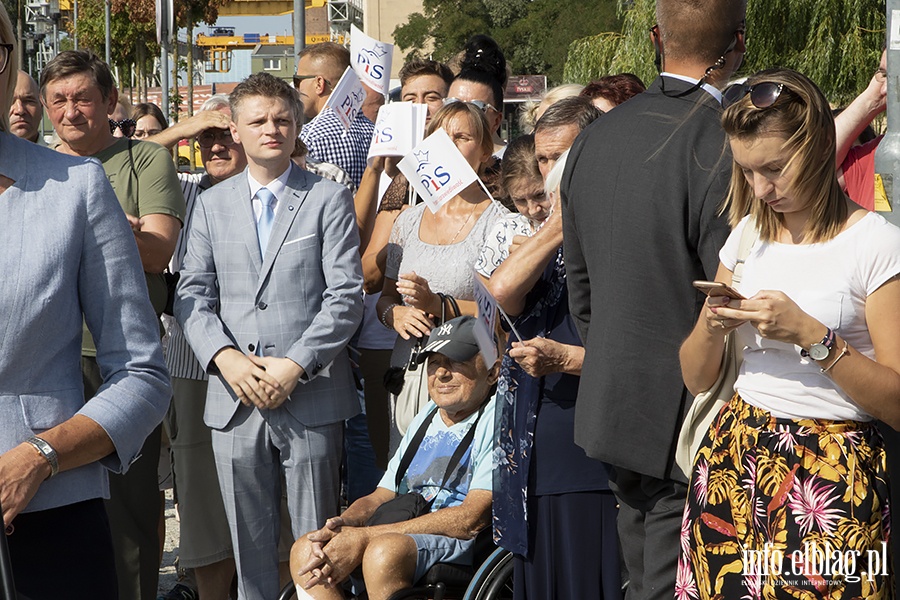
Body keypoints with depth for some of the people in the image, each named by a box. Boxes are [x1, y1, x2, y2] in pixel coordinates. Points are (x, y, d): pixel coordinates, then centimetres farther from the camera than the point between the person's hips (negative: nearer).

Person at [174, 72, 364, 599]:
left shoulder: (329, 199, 3)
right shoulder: (211, 204, 13)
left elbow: (347, 296, -4)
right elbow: (192, 295, 8)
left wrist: (295, 364, -13)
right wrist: (225, 357, -9)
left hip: (311, 398, -3)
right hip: (235, 398, 3)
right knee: (248, 545, 9)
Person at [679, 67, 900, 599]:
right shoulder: (749, 234, 10)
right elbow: (697, 378, 13)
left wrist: (810, 333, -20)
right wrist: (713, 324, -7)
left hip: (833, 476, -5)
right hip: (733, 456, 5)